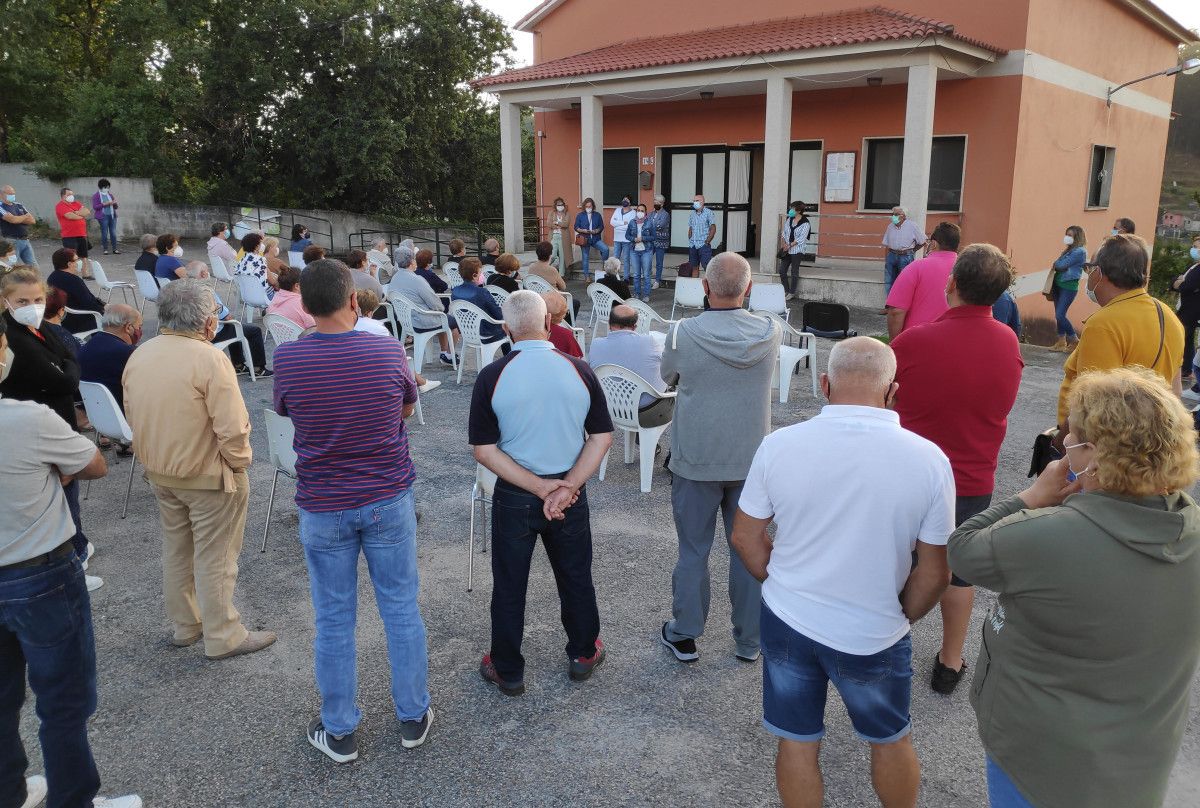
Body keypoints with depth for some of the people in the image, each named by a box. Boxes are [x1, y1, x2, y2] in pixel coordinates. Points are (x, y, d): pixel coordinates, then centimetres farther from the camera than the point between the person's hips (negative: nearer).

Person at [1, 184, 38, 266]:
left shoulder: (19, 205, 14)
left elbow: (32, 220, 7)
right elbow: (12, 219, -20)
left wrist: (18, 219, -8)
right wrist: (25, 216, 0)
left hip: (25, 240, 6)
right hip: (11, 241, -6)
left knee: (33, 266, 8)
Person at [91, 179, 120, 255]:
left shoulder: (110, 195, 15)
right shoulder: (96, 196, 1)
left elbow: (116, 207, 18)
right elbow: (95, 207, -8)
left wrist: (114, 203, -5)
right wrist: (104, 204, -17)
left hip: (112, 216, 5)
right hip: (103, 217, -4)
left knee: (113, 233, 2)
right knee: (104, 233, -2)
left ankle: (114, 249, 5)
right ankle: (105, 249, 4)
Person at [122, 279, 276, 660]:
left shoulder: (138, 356, -1)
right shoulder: (210, 360, -23)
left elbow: (133, 417, 8)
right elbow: (232, 428, -25)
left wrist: (159, 457, 18)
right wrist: (240, 464, -8)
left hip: (159, 472, 7)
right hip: (208, 476, -7)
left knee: (176, 549, 22)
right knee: (215, 558, 6)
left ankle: (184, 624, 37)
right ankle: (223, 637, 19)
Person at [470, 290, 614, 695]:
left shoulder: (492, 376, -13)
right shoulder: (580, 371, -9)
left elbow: (484, 450, -14)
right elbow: (602, 438, -8)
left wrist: (539, 487, -15)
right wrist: (567, 487, -13)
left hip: (514, 496, -1)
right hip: (571, 493, 2)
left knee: (509, 586, 14)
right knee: (575, 578, 20)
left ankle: (508, 671, 28)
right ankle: (583, 654, 37)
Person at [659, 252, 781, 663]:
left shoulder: (683, 333, -17)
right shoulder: (770, 333, -10)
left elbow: (668, 377, 2)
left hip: (696, 461, -2)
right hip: (752, 460, 2)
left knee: (693, 551, 12)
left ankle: (684, 637, 26)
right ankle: (749, 641, 28)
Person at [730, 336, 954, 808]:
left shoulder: (779, 445, -14)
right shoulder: (928, 459, -16)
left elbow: (745, 539, -4)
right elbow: (934, 573, -9)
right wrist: (901, 617, 9)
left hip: (787, 622, 1)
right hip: (874, 636, -1)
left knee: (796, 741, 20)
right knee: (890, 740, 25)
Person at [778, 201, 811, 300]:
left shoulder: (805, 223, -11)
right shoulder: (789, 219, 8)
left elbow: (801, 239, -16)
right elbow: (783, 232, 12)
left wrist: (789, 245, -17)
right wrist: (783, 242, -5)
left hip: (797, 250, -6)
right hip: (787, 250, 6)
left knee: (794, 272, 0)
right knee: (782, 270, 3)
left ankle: (792, 293, 9)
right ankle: (786, 291, 15)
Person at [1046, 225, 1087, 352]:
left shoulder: (1080, 251, -12)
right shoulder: (1069, 250, 16)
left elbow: (1062, 265, -16)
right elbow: (1057, 265, 14)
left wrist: (1055, 264, 3)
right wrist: (1056, 266, -5)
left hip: (1069, 286, -9)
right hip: (1059, 284, 9)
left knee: (1060, 315, -12)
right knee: (1059, 315, 9)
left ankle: (1075, 341, 1)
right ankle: (1061, 342, 15)